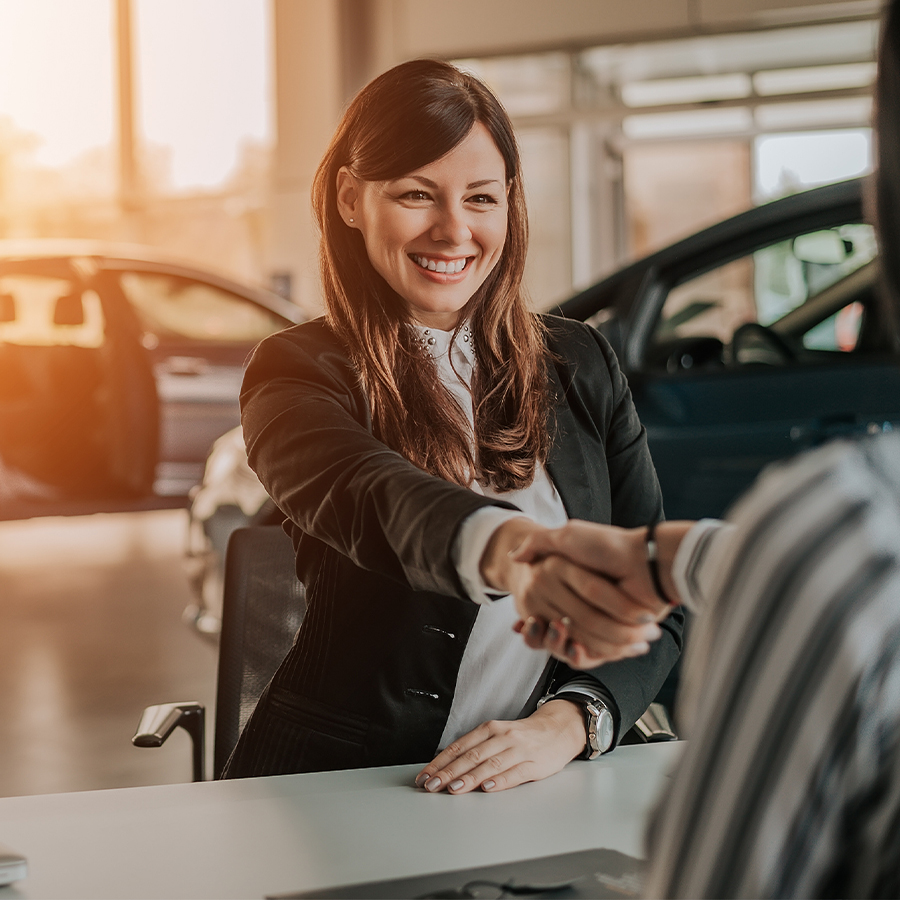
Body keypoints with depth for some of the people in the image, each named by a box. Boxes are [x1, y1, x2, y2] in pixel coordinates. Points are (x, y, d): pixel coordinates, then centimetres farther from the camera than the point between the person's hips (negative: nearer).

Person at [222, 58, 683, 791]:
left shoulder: (580, 366, 10)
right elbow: (365, 497, -24)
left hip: (540, 793, 3)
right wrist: (509, 551, -45)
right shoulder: (298, 371, -1)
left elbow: (659, 601, 7)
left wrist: (566, 725, -12)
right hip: (335, 791, -2)